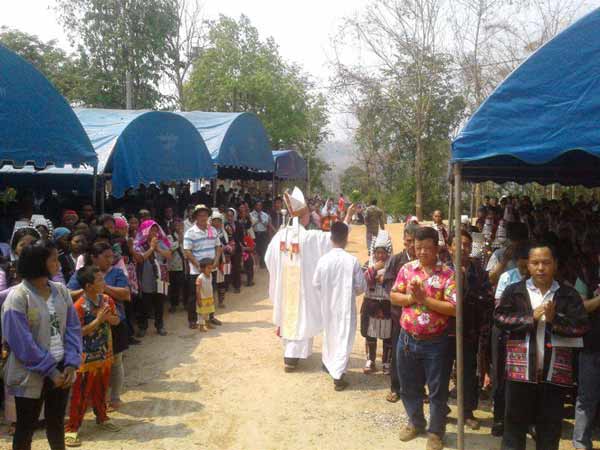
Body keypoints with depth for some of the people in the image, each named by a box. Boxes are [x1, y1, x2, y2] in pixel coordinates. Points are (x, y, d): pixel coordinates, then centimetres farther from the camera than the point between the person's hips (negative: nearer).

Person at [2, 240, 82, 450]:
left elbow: (73, 329, 2)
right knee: (27, 426, 11)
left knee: (57, 421, 20)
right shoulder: (18, 296, -16)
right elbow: (22, 343, -18)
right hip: (31, 374, -5)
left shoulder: (60, 290, 1)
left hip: (61, 369, 5)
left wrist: (71, 364, -10)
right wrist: (50, 371, -17)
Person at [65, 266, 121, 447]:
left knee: (101, 390, 20)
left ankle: (102, 417, 38)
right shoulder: (79, 306, -20)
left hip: (105, 354, 6)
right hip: (87, 357, -6)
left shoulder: (107, 299, -1)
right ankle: (72, 428, 12)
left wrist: (107, 316, -14)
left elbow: (117, 320, 8)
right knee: (81, 394, 2)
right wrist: (98, 320, -25)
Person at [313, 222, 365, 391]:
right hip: (346, 305, -3)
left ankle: (329, 364, 40)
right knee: (343, 337, 3)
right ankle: (337, 376, 1)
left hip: (328, 304, 3)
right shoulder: (352, 260, -16)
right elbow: (361, 286, -10)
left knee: (329, 334, 22)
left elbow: (316, 284, 0)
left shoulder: (323, 260, -10)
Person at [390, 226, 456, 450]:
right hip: (407, 339, 4)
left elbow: (454, 308, -19)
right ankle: (415, 422, 40)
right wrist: (411, 298, -16)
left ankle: (435, 432, 27)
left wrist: (424, 299, -21)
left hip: (436, 343, -4)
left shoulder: (448, 274, -13)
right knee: (409, 387, 19)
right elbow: (394, 297, 2)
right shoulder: (407, 268, 0)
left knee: (437, 390, 9)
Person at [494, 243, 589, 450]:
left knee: (550, 427, 12)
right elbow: (499, 318, -7)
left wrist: (554, 320, -16)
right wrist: (530, 318, -16)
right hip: (521, 369, -1)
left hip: (555, 372, 1)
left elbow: (581, 326, -3)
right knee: (515, 422, 8)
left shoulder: (569, 295, 5)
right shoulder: (514, 291, 3)